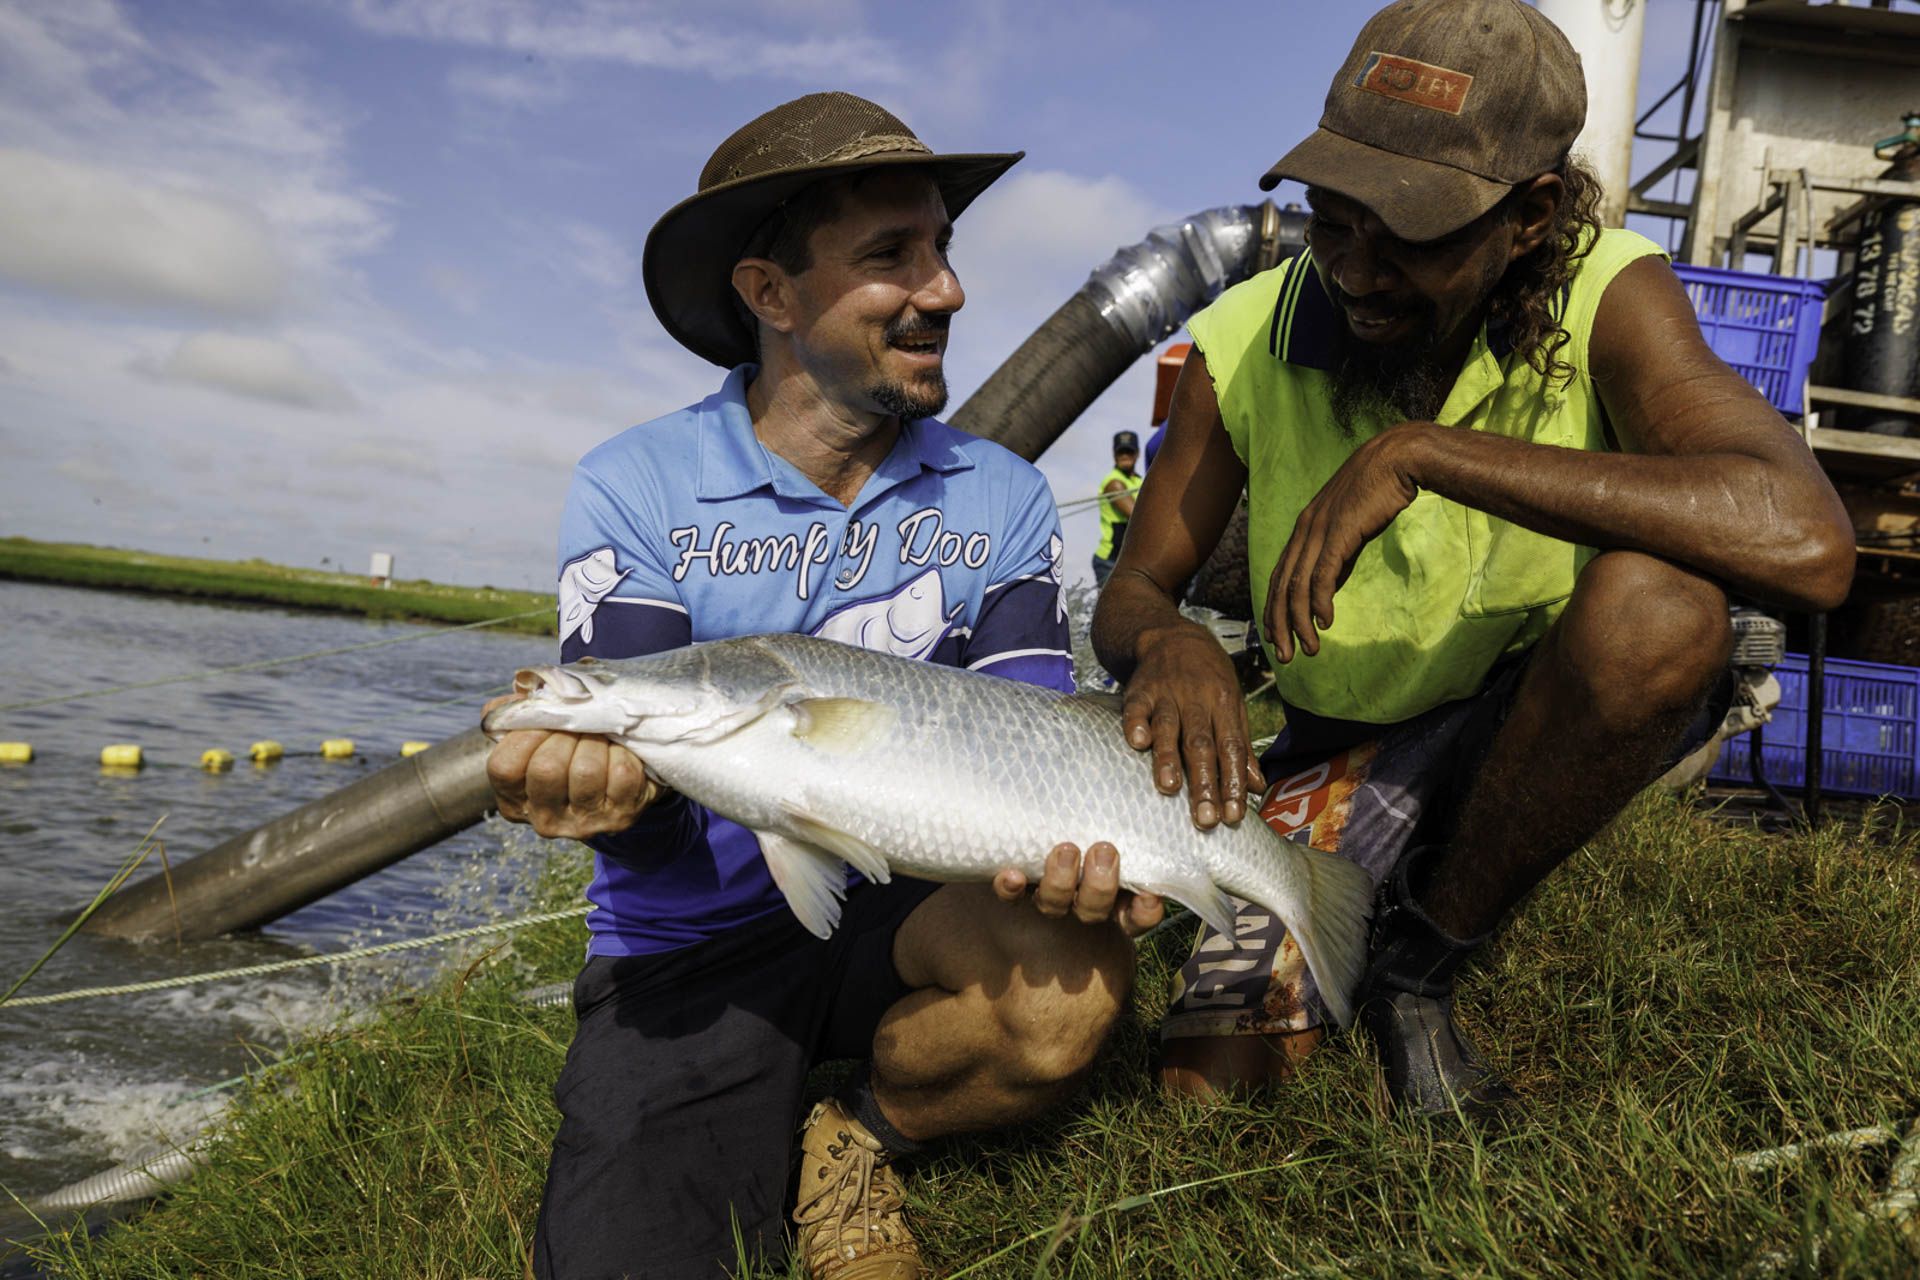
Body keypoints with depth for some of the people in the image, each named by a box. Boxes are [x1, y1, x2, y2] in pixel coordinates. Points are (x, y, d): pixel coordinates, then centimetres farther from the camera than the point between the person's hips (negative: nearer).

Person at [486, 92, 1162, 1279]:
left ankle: (860, 1140, 3)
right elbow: (654, 825, -11)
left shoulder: (1001, 499, -1)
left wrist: (1064, 846, -29)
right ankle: (758, 1135, 15)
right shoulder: (633, 491, -7)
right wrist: (607, 783, -36)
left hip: (906, 910, 2)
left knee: (1068, 980, -29)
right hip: (693, 951, -1)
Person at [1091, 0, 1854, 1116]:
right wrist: (1169, 643, -33)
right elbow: (1130, 594, -7)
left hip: (1540, 721, -1)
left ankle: (1421, 963, -10)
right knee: (1213, 1073, -11)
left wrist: (1423, 450, -42)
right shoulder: (1247, 340, -14)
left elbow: (1809, 544, -40)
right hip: (1344, 750, 2)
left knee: (1656, 602, -35)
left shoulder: (1604, 300, -22)